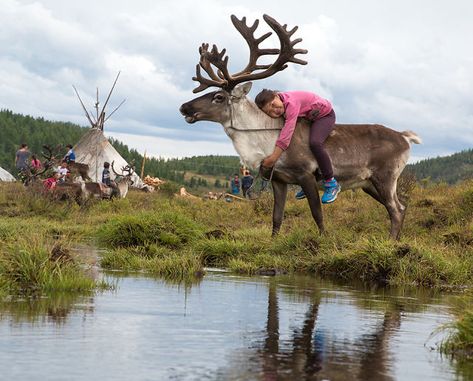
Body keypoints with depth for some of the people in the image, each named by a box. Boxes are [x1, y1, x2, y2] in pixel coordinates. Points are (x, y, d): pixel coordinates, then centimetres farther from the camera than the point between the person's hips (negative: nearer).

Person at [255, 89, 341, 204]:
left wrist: (273, 158, -45)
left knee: (314, 143, -31)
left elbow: (286, 134, -44)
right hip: (308, 118, 9)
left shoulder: (291, 103, -38)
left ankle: (331, 184, -19)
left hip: (325, 115, -9)